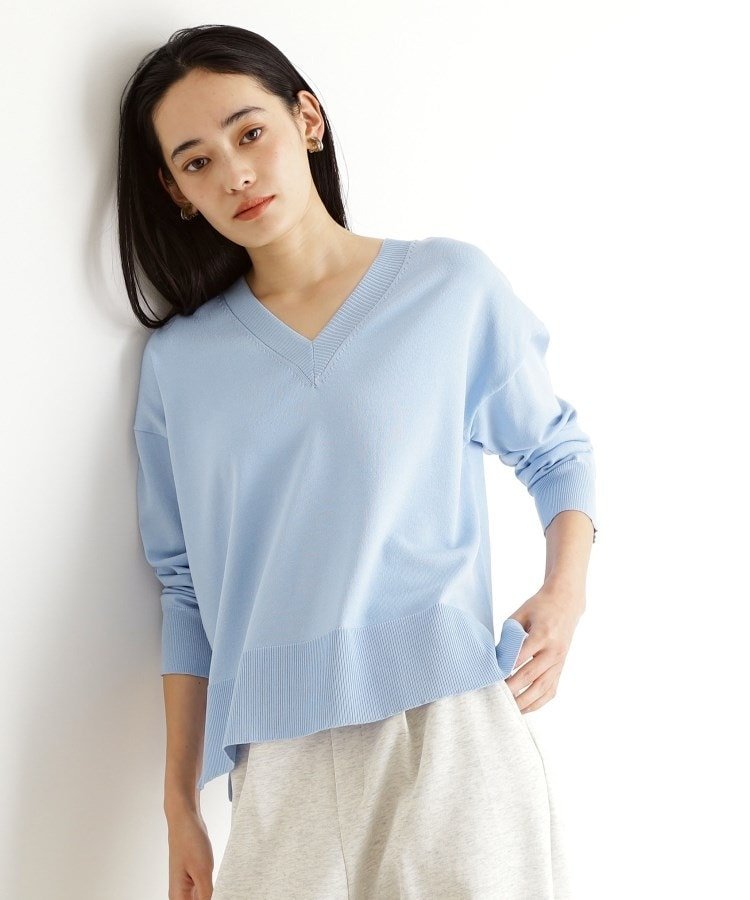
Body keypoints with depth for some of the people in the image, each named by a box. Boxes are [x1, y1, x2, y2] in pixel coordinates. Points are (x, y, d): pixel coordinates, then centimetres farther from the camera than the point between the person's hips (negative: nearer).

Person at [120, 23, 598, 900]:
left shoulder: (454, 286, 3)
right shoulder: (179, 362, 9)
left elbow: (555, 449, 14)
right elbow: (187, 592, 12)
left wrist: (566, 588, -5)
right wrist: (180, 802, 10)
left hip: (450, 728, -1)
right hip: (280, 767, 2)